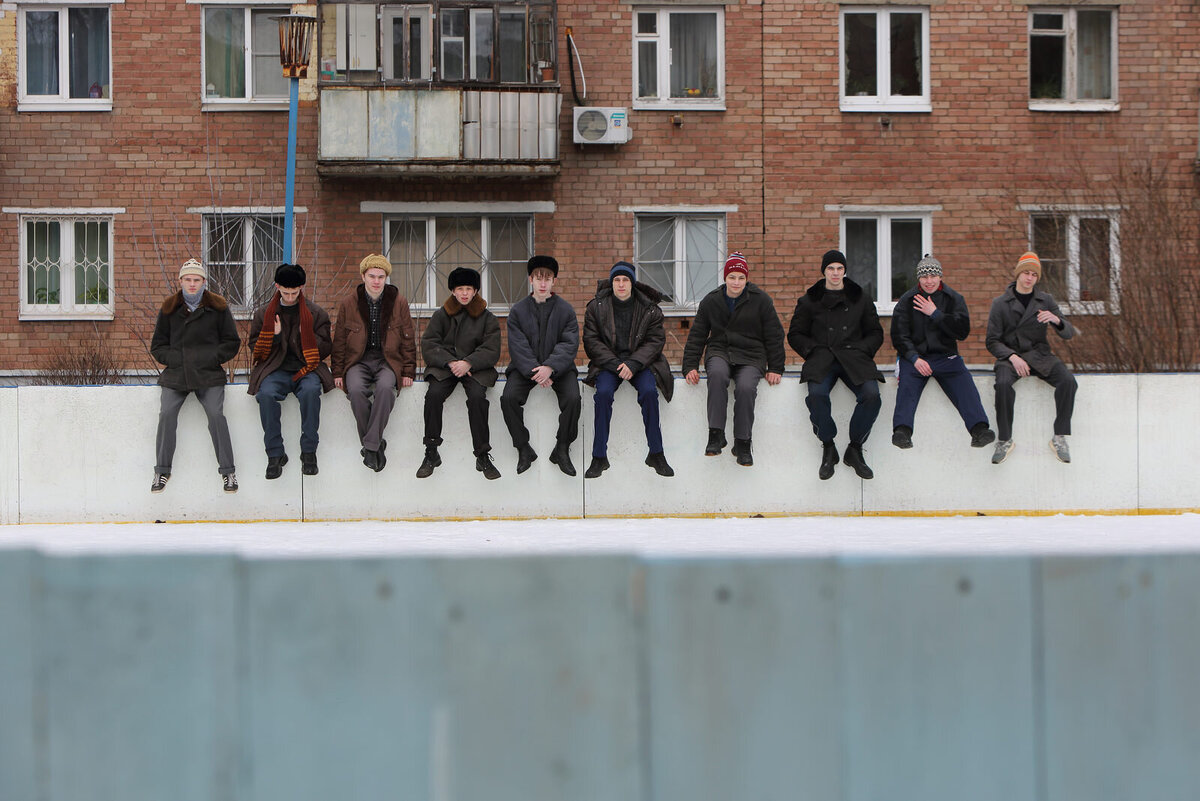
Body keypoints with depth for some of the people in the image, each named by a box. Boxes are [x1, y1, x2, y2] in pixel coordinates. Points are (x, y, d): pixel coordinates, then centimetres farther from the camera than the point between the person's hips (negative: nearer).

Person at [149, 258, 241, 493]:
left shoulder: (218, 307, 6)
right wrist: (175, 358, -4)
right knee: (166, 414, -18)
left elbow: (232, 342, 10)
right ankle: (162, 471, -5)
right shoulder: (169, 308, 10)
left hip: (209, 374, -1)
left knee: (216, 414, -20)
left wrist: (212, 357, -6)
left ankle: (228, 471, -8)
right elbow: (157, 346, 15)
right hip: (176, 373, 1)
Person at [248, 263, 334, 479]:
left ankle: (309, 451, -24)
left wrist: (309, 336, -8)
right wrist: (274, 336, -7)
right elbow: (256, 348, 12)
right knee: (266, 394, -33)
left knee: (310, 391, -36)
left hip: (306, 369, -1)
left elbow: (326, 348, 10)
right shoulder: (264, 314, 14)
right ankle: (275, 454, -24)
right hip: (275, 370, 1)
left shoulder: (316, 313, 11)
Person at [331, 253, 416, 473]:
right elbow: (339, 342, 10)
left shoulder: (398, 302, 4)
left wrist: (408, 372, 0)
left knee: (385, 387, -35)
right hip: (358, 360, 1)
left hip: (388, 360, -1)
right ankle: (376, 444, -19)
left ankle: (370, 445, -28)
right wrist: (338, 373, 2)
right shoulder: (348, 304, 5)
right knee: (356, 390, -32)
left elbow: (408, 340, 8)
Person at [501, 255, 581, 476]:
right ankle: (523, 449, -10)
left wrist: (550, 368, -22)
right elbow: (518, 347, -4)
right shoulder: (518, 310, 4)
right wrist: (534, 372, -20)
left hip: (558, 366, 0)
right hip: (525, 367, 1)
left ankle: (562, 450, -9)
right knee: (508, 397, -25)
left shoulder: (565, 309, 3)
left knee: (573, 398, -27)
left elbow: (569, 344, -5)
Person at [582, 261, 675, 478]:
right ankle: (599, 457, -23)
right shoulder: (596, 307, 2)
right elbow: (591, 341, -2)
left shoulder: (649, 309, 2)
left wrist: (633, 364, -18)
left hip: (640, 361, 0)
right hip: (607, 362, 0)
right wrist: (614, 364, -16)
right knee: (603, 392, -30)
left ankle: (656, 454, -18)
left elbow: (655, 341, -2)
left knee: (649, 391, -29)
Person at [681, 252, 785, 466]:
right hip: (719, 352, 1)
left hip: (750, 356, -1)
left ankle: (743, 442, -17)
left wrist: (775, 368, 1)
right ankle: (716, 434, -34)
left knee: (746, 388, -33)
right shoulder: (710, 301, 7)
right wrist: (690, 366, 1)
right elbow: (696, 336, 11)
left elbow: (774, 336, 6)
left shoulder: (760, 300, 2)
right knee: (717, 374, -36)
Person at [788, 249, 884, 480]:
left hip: (854, 358, 1)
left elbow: (875, 333, 21)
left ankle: (855, 449, -11)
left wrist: (860, 349, 2)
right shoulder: (809, 301, 16)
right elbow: (795, 335, 17)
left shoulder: (860, 299, 18)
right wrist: (814, 350, 0)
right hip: (822, 358, -1)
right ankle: (828, 448, -14)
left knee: (871, 395, -29)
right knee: (816, 394, -34)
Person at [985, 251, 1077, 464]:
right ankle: (1004, 440, -24)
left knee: (1068, 381, -27)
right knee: (1003, 383, -35)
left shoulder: (1046, 301, 9)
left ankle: (1060, 437, -18)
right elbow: (992, 342, 2)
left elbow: (1069, 334, 5)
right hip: (1010, 355, -2)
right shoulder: (1000, 304, 4)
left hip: (1039, 356, 2)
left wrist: (1056, 320, -19)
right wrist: (1012, 357, -16)